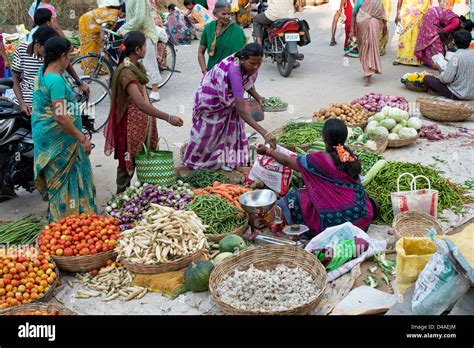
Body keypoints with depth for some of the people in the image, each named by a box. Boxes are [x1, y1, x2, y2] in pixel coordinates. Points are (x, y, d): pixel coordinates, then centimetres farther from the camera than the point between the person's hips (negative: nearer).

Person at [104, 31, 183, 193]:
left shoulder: (136, 66, 5)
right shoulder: (126, 72, -26)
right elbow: (141, 104, -36)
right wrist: (168, 118, -36)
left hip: (142, 122, 9)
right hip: (131, 125, -9)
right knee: (128, 162, 6)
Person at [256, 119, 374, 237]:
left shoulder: (318, 160, -15)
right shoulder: (351, 156, -1)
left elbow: (288, 161, 1)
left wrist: (268, 151, 17)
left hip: (335, 218, -5)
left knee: (295, 199, 9)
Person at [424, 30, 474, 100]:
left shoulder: (456, 57, -21)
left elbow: (446, 79, -22)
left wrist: (439, 68, -3)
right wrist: (449, 62, 19)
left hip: (458, 94, -7)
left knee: (427, 78, -6)